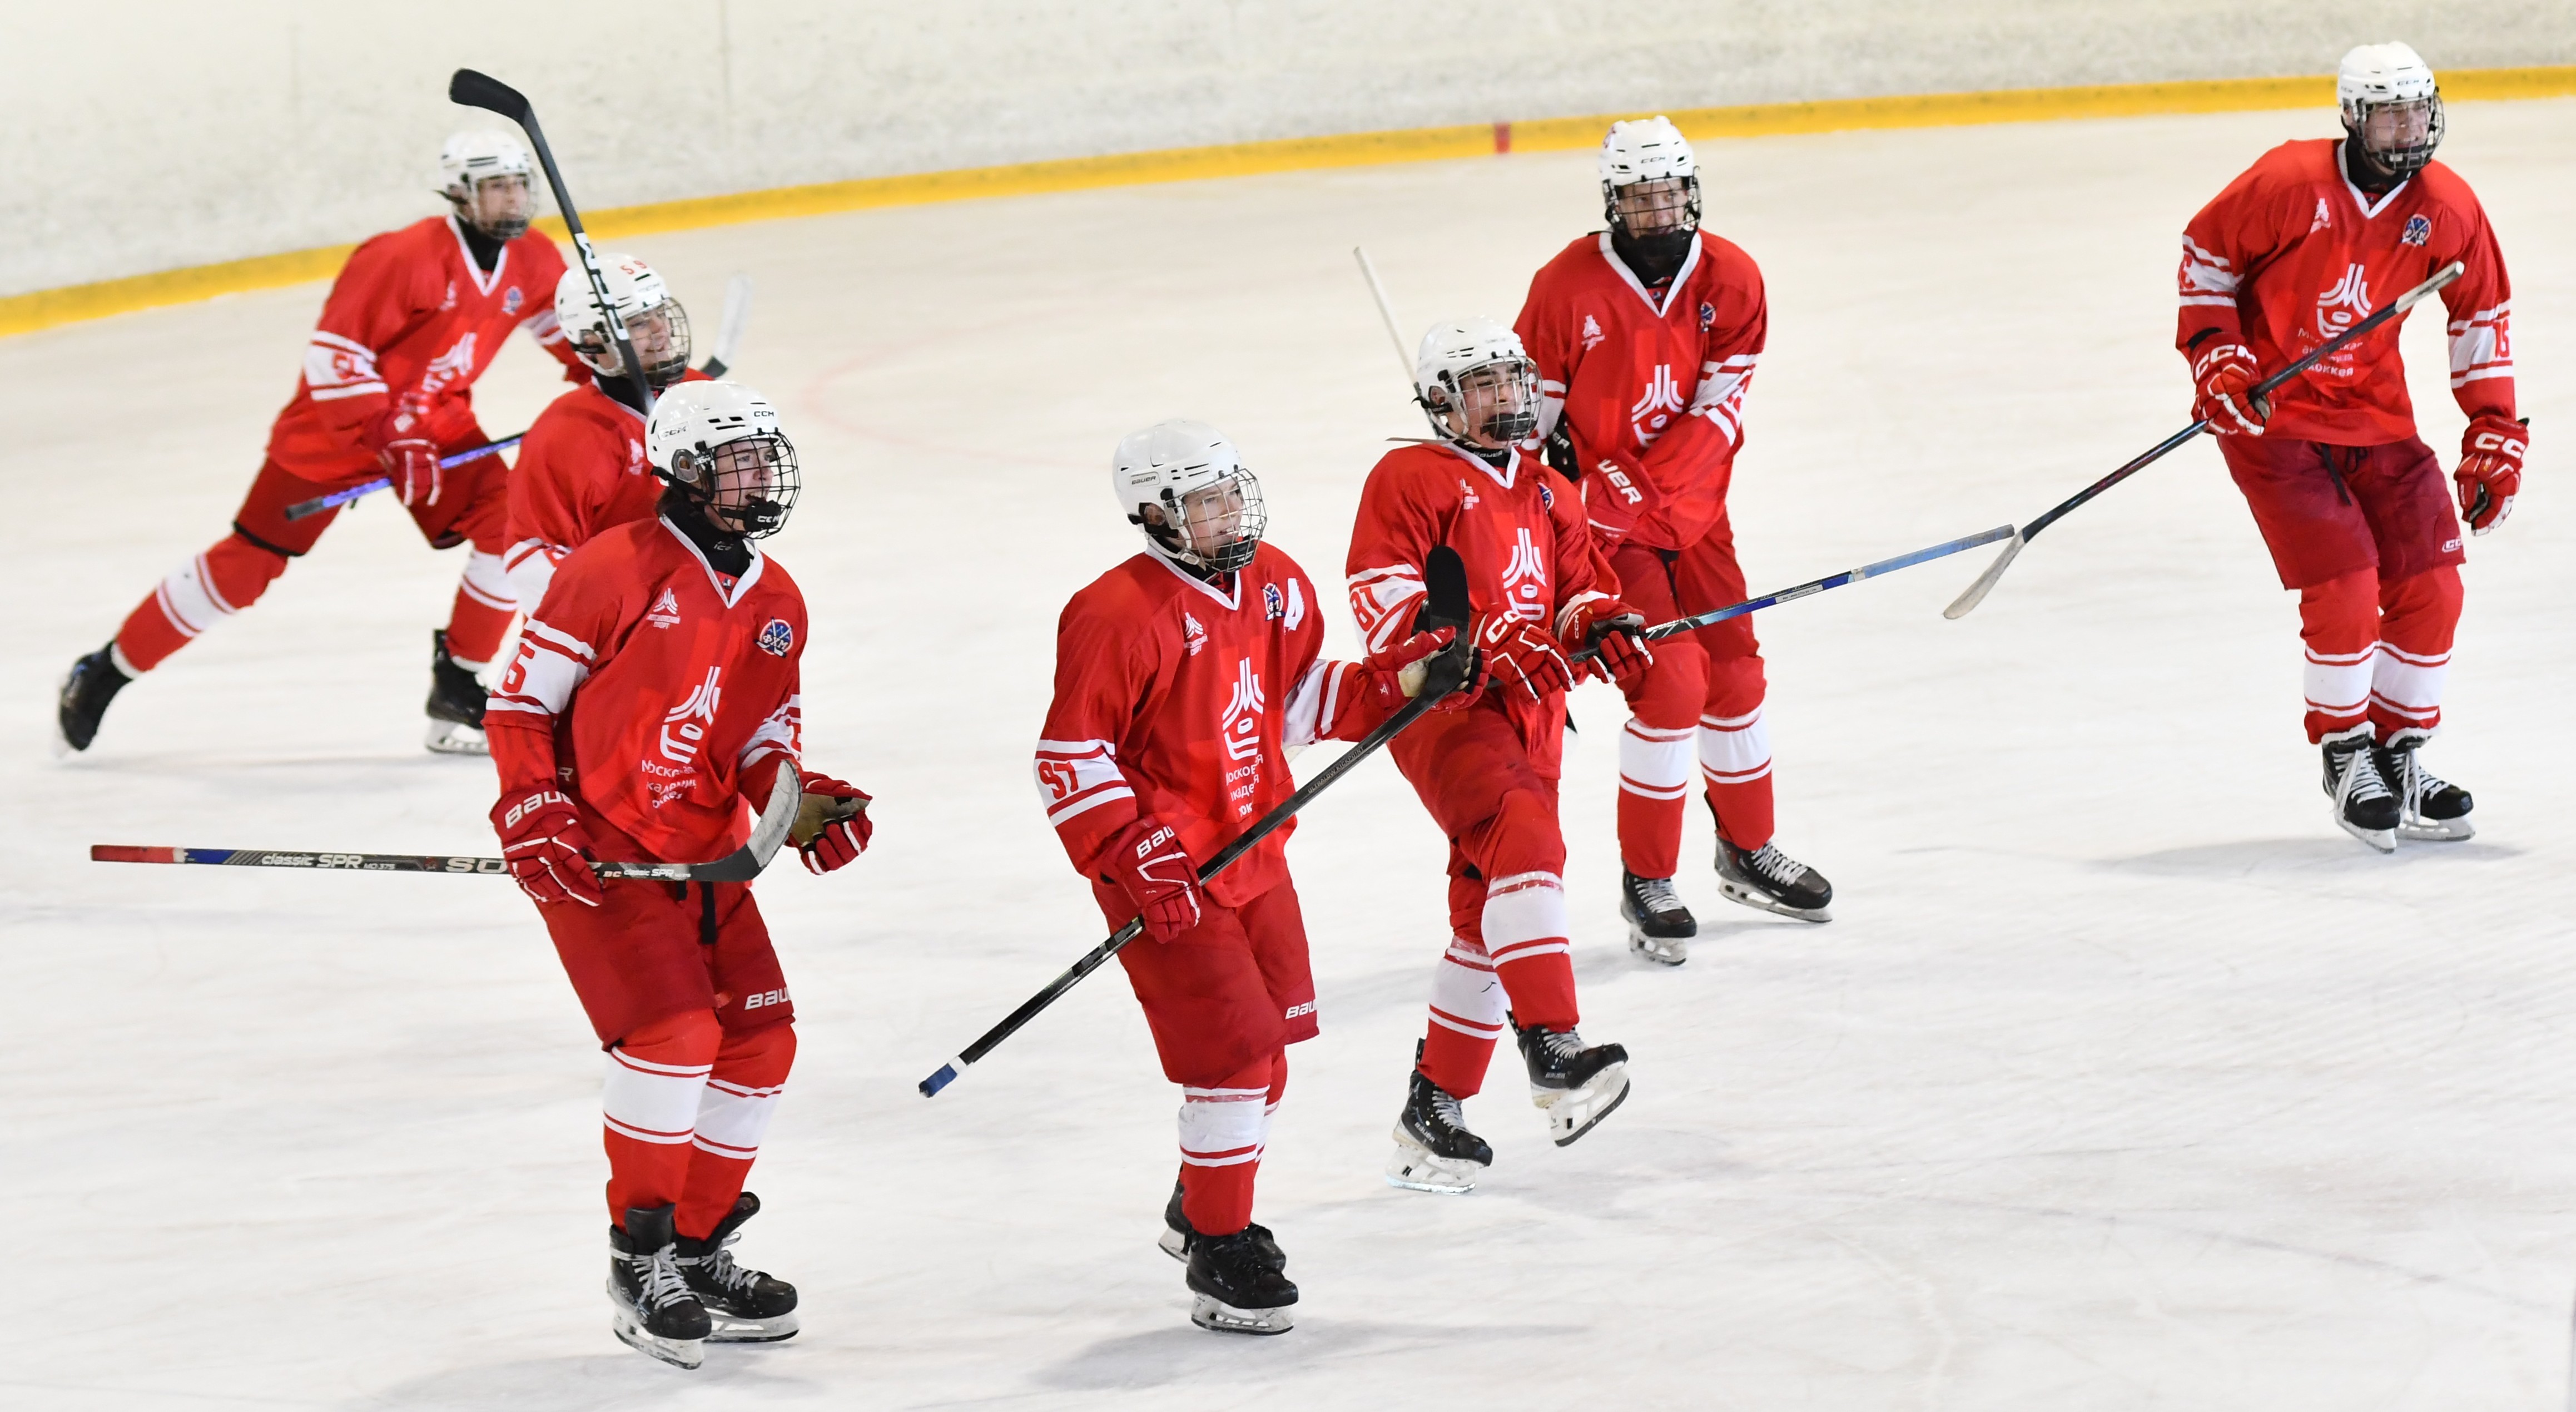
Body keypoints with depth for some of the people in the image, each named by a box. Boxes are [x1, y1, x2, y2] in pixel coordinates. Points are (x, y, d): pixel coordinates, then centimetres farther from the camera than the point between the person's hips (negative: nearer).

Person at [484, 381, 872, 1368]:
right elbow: (522, 700, -9)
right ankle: (639, 1259, -7)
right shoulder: (615, 571, -13)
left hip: (705, 853, 8)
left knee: (759, 1041, 5)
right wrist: (534, 814, -19)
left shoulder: (776, 603, 10)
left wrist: (802, 804, -4)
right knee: (672, 1032, -20)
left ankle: (700, 1250, 20)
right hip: (595, 856, -8)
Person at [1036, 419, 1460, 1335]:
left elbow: (1299, 702, 17)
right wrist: (1137, 861, -24)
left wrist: (1397, 682, 1)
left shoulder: (1275, 588, 4)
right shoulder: (1120, 618, -20)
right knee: (1235, 1047, -13)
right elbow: (1069, 761, -19)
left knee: (1270, 1042, 16)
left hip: (1254, 853, 8)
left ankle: (1202, 1208, 39)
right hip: (1169, 876, -8)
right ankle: (1218, 1256, -1)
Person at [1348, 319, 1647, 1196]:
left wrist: (1603, 627, -6)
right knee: (1524, 836, -31)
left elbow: (1582, 588, 19)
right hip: (1442, 707, -8)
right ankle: (1552, 1055, -42)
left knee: (1488, 920, 8)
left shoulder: (1548, 495, 21)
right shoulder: (1410, 481, -2)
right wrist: (1488, 647, -23)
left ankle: (1433, 1113, 17)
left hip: (1530, 722, 8)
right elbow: (1386, 606, -12)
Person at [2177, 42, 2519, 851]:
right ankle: (2346, 757, 3)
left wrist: (2494, 433, 6)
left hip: (2377, 414, 5)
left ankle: (2401, 756, 19)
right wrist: (2214, 355, -12)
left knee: (2429, 590, 1)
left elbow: (2482, 314, 9)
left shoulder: (2448, 209, -4)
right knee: (2344, 593, -16)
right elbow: (2205, 253, -3)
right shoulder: (2288, 184, -18)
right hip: (2271, 412, -5)